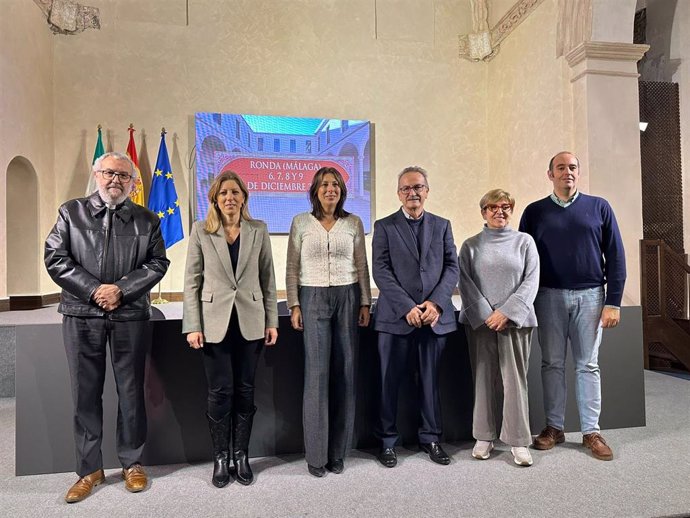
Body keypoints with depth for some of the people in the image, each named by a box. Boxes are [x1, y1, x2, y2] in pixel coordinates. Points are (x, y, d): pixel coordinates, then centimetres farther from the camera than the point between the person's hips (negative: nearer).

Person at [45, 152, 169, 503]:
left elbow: (157, 263, 1)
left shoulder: (147, 220, 8)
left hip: (130, 315, 0)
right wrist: (93, 290, -10)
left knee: (131, 391, 7)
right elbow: (55, 259, 1)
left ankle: (132, 463, 23)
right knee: (85, 392, 8)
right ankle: (89, 469, 23)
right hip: (81, 315, 1)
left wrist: (121, 289, -12)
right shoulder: (71, 212, 9)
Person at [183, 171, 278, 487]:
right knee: (220, 391, 4)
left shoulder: (258, 230, 5)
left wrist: (272, 320, 2)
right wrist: (192, 326, -6)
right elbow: (191, 281, 0)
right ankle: (220, 458, 23)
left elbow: (268, 278, 6)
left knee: (245, 390, 9)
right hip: (215, 321, -1)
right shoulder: (201, 231, 1)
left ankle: (241, 456, 25)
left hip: (250, 321, 1)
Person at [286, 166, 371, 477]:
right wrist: (294, 306, -3)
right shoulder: (301, 222, 3)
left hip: (347, 298, 2)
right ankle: (316, 453, 11)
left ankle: (338, 451, 18)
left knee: (344, 372, 4)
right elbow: (292, 268, 3)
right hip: (313, 299, -1)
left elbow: (362, 267, 8)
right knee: (317, 373, -3)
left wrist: (365, 304, 3)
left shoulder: (354, 223, 6)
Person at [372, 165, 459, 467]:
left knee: (431, 380, 11)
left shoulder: (442, 225, 12)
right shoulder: (384, 227, 4)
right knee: (390, 381, 6)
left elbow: (452, 267, 5)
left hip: (435, 315, 2)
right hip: (396, 317, -2)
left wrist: (436, 303, -11)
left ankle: (431, 438, 27)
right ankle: (387, 441, 21)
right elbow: (380, 272, -5)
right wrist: (407, 307, -14)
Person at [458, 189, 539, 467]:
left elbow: (531, 280, 0)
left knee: (515, 379, 1)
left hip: (515, 319, 0)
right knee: (483, 378, 6)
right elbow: (465, 283, 1)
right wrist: (486, 314, -10)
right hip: (479, 320, 1)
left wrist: (506, 312, -10)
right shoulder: (471, 245, 8)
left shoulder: (524, 241, 8)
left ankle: (519, 441, 11)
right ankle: (484, 437, 17)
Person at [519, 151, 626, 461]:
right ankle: (554, 427, 18)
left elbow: (615, 256, 3)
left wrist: (613, 302, -3)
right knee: (552, 363, 7)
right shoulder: (534, 211, 5)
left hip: (590, 296, 0)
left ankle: (591, 431, 17)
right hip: (549, 296, 0)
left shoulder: (599, 208, 5)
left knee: (588, 365, 6)